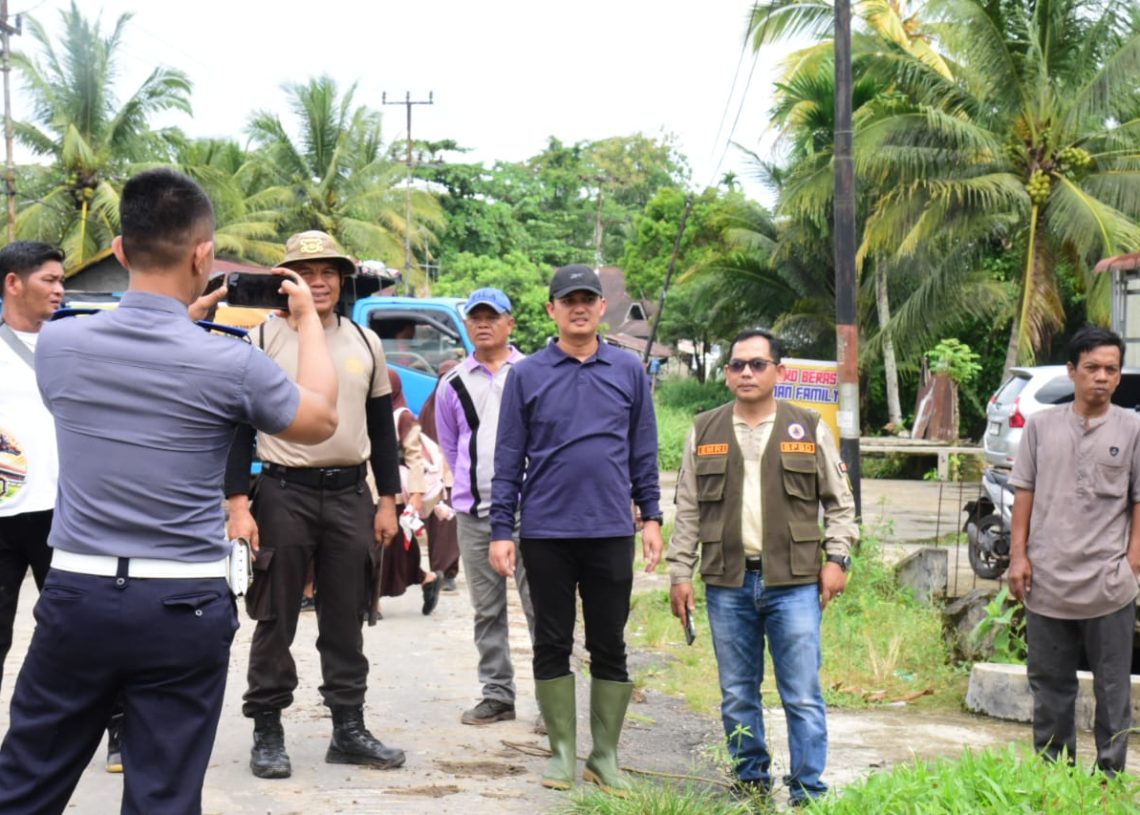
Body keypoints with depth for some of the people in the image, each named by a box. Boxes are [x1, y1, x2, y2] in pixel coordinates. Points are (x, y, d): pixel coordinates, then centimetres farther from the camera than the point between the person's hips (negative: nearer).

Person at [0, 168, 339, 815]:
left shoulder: (58, 344, -3)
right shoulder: (230, 363, -11)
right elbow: (321, 420, 7)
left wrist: (184, 318, 25)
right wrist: (309, 318, 19)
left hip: (77, 592, 2)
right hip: (184, 608, -2)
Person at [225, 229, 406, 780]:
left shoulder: (365, 343, 9)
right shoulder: (263, 340, -2)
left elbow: (382, 426, 14)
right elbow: (239, 426, -3)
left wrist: (387, 501, 9)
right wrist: (238, 504, -11)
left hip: (350, 495, 3)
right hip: (283, 493, -3)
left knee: (346, 621, 9)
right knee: (275, 620, 3)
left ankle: (348, 729, 18)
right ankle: (267, 732, 11)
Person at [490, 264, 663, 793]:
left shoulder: (628, 371, 5)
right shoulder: (527, 375, 2)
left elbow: (644, 451, 9)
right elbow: (508, 458, 2)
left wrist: (651, 516, 4)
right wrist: (501, 531, -2)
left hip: (611, 531, 1)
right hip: (545, 532, -1)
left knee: (609, 646, 6)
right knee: (552, 645, 6)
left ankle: (605, 755, 15)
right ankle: (562, 752, 16)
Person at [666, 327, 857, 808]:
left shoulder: (809, 429, 7)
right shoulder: (705, 432, 11)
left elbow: (839, 501, 11)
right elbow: (687, 511, 11)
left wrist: (837, 557, 0)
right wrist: (679, 573, 6)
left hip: (795, 583, -2)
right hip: (727, 584, 2)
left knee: (802, 697, -3)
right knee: (737, 696, 9)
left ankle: (808, 793, 3)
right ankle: (751, 784, 21)